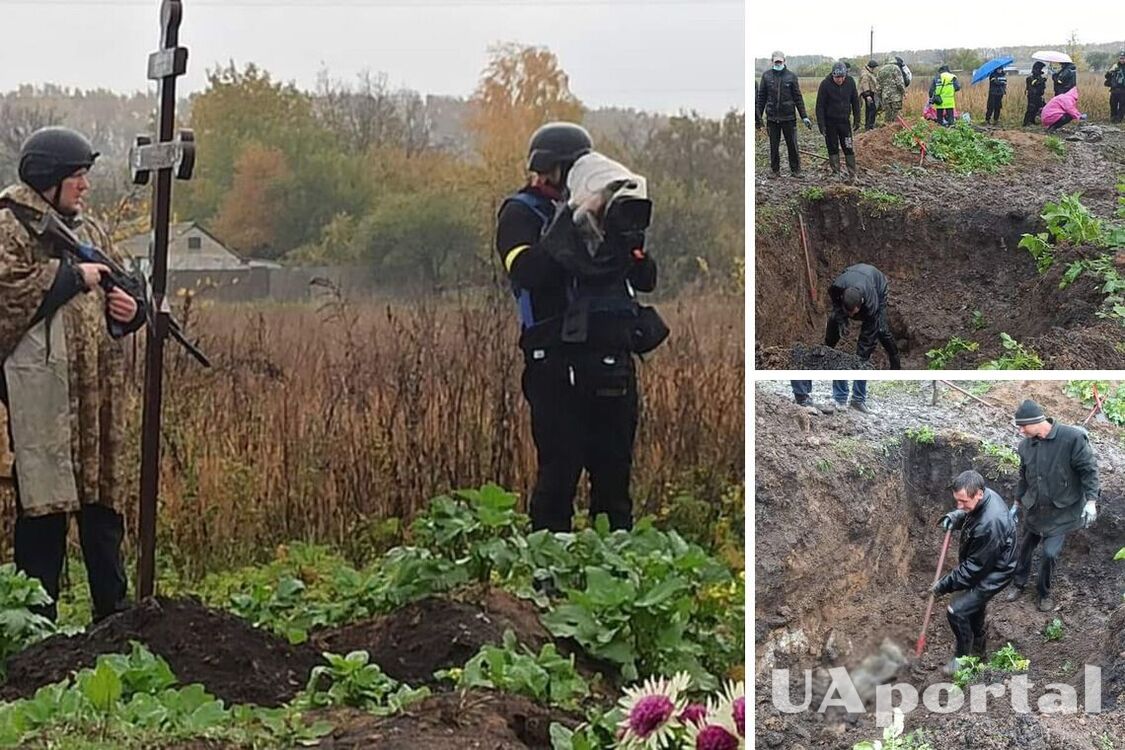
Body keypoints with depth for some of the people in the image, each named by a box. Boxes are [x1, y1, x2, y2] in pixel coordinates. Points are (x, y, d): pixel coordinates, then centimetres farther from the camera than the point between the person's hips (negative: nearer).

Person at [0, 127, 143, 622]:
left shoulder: (87, 229, 19)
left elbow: (119, 290, 25)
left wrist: (129, 311, 3)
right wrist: (72, 276, -14)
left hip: (97, 392, 7)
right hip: (41, 391, -7)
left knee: (102, 498, 11)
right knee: (43, 506, -4)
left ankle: (114, 615, 18)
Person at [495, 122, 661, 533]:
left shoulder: (602, 211, 19)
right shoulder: (520, 213, 2)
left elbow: (645, 279, 15)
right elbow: (527, 271, -19)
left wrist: (629, 232, -2)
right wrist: (574, 222, -19)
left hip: (613, 358, 6)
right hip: (557, 359, -6)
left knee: (615, 466, 9)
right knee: (560, 468, -8)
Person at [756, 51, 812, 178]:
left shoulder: (791, 76, 1)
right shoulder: (766, 76, 3)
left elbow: (798, 98, 3)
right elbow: (761, 97, 8)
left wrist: (804, 116, -1)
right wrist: (758, 116, 5)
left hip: (789, 117, -1)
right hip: (772, 117, 1)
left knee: (792, 144, 2)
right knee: (774, 145, 6)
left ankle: (795, 169, 13)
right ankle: (775, 170, 16)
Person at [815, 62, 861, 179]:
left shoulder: (850, 82, -7)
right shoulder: (825, 84, -15)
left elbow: (855, 101, 5)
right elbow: (820, 106, -11)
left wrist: (857, 120, 4)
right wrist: (821, 124, -14)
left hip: (844, 120, 2)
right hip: (830, 122, -2)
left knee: (848, 148, 0)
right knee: (833, 148, 6)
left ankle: (852, 174, 3)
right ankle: (836, 173, 14)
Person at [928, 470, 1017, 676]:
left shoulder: (989, 524, -40)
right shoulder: (985, 497, -12)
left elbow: (974, 567, -30)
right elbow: (966, 514, 14)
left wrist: (943, 586, -22)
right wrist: (953, 518, -9)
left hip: (993, 574, -10)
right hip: (982, 565, 10)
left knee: (956, 610, -11)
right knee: (974, 604, 27)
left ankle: (962, 658, 9)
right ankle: (977, 645, 50)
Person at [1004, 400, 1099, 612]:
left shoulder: (1072, 438, -21)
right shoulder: (1026, 445, -4)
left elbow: (1089, 470, -15)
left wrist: (1091, 501, -21)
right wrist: (1017, 503, 19)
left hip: (1061, 511, -5)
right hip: (1034, 508, 5)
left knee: (1050, 553, -5)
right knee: (1025, 547, 15)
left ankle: (1044, 593, 18)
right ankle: (1019, 585, 38)